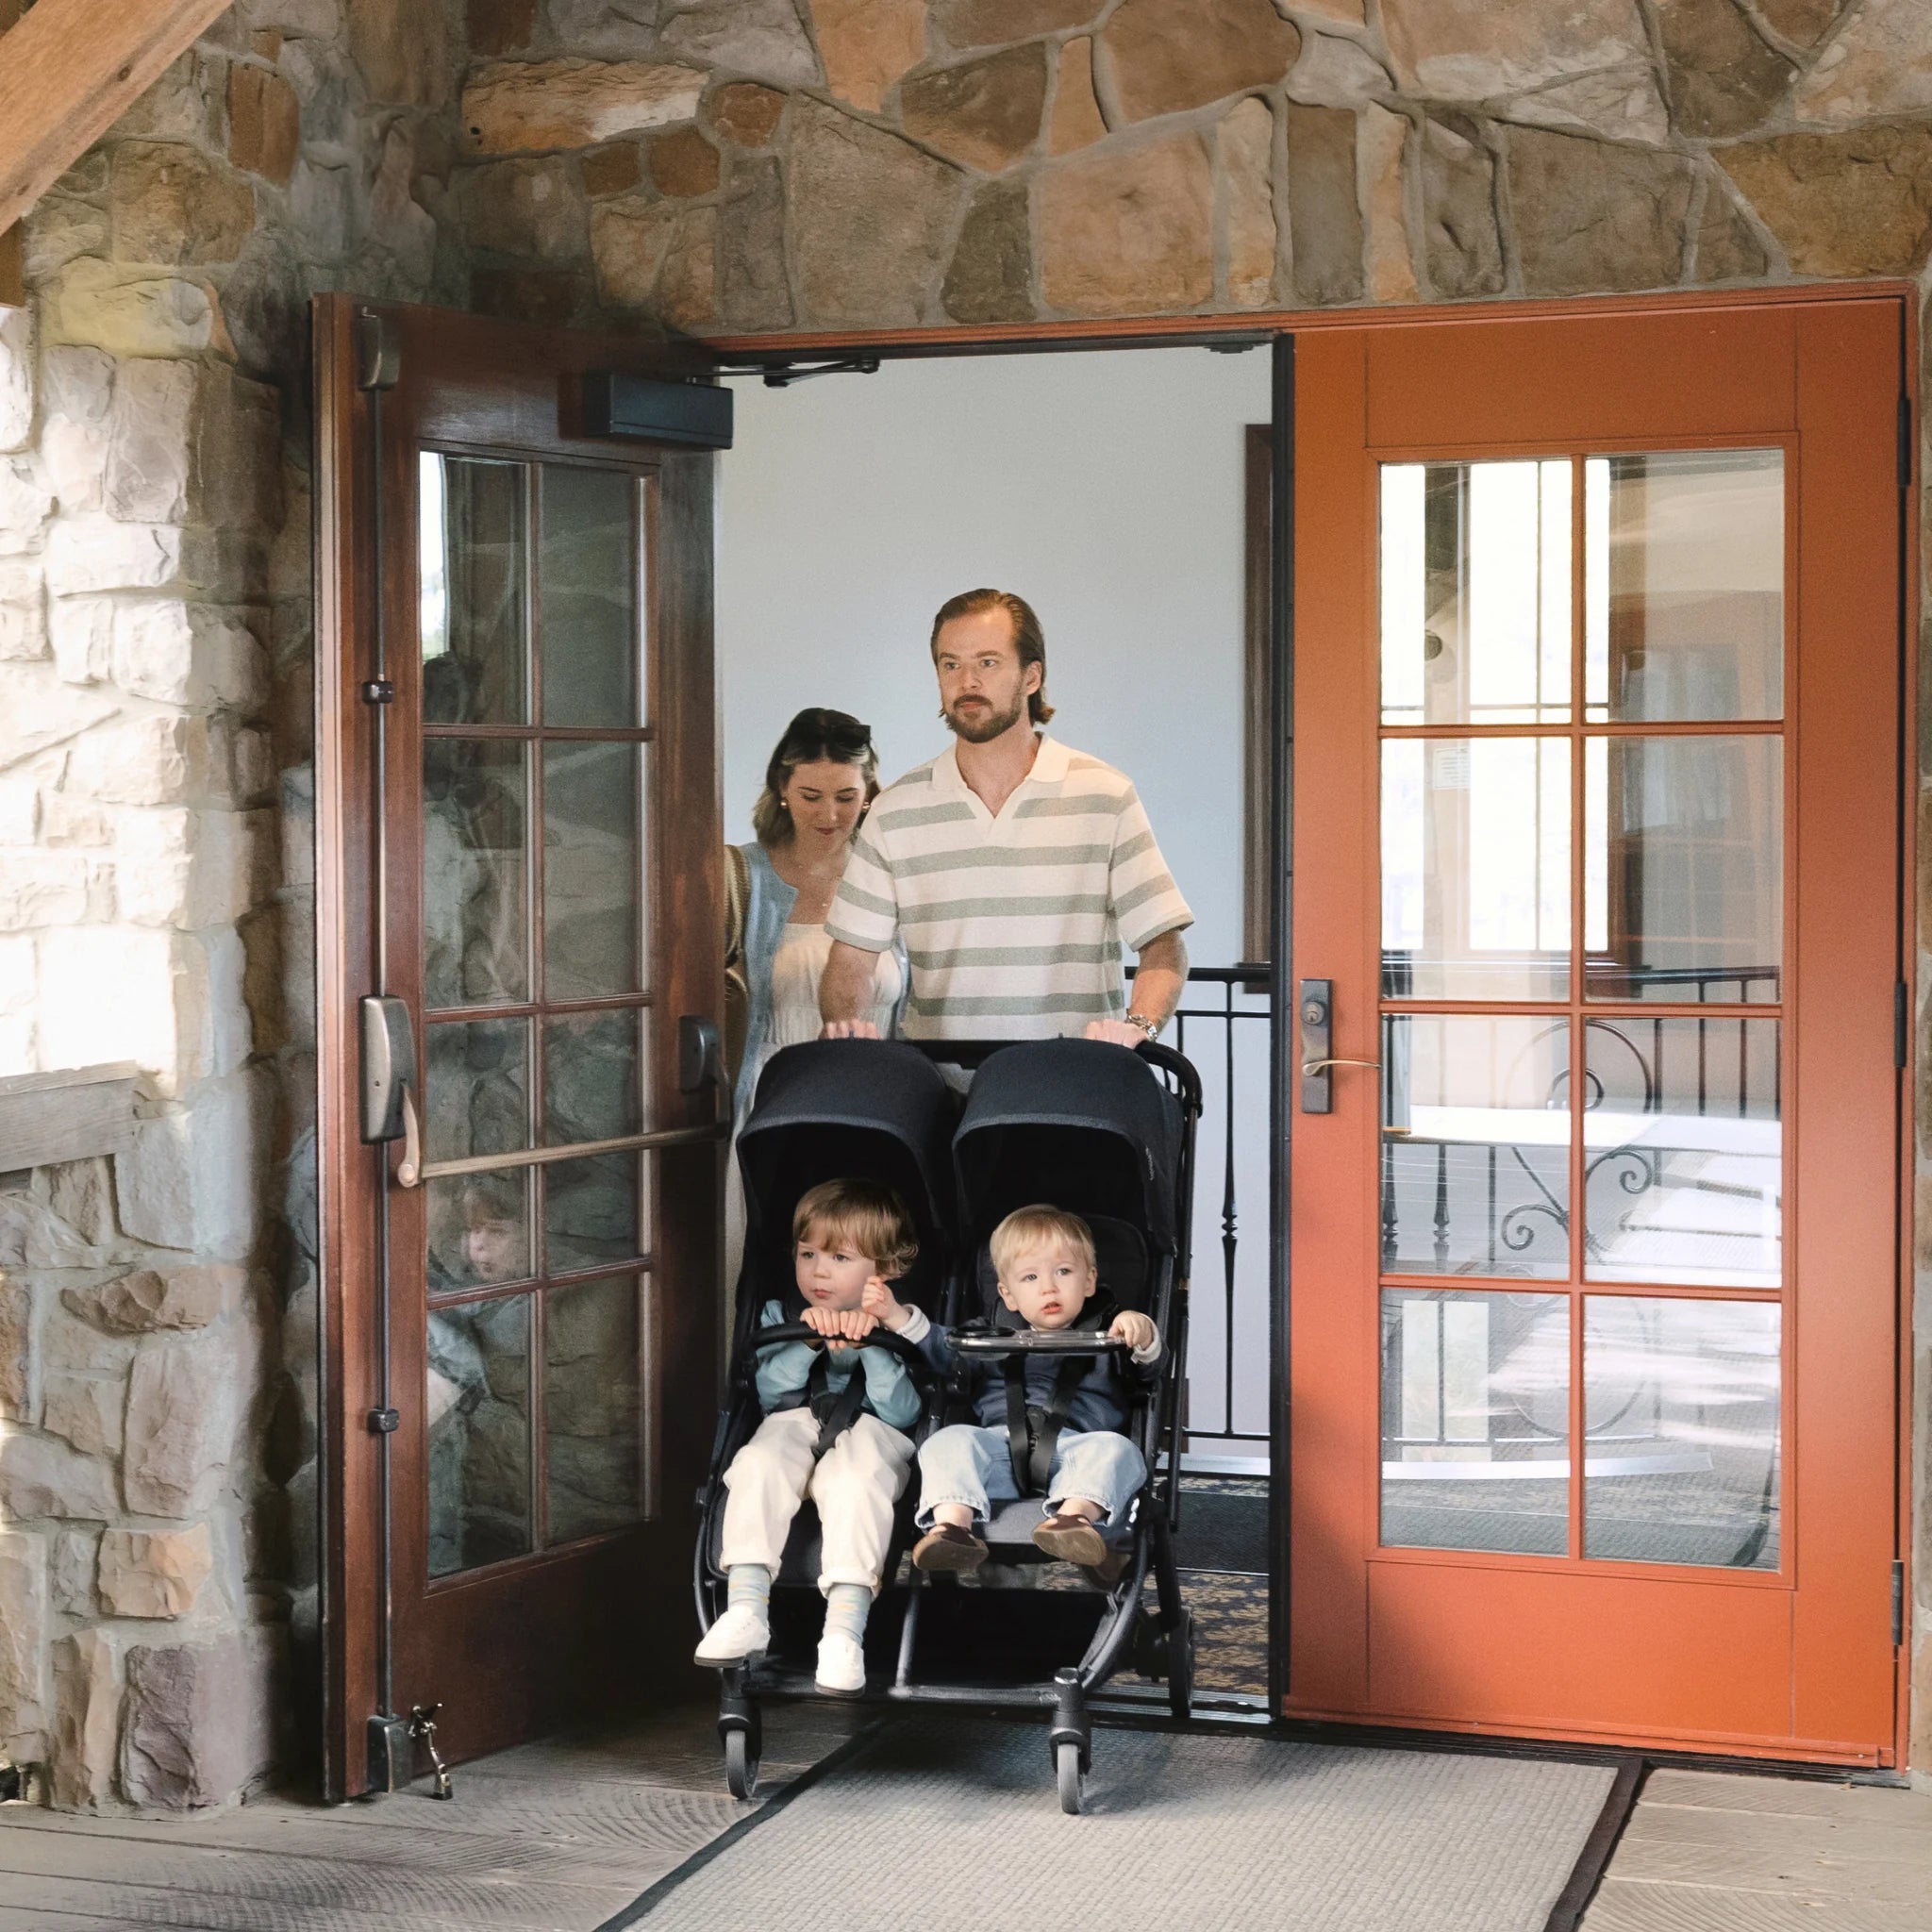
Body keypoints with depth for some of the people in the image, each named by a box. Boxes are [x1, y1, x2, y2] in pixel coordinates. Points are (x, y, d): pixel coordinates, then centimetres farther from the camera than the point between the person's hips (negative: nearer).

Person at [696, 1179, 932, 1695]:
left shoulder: (900, 1327, 14)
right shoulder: (779, 1315, 22)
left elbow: (901, 1413, -2)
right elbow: (770, 1394, 5)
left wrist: (870, 1344, -13)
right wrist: (806, 1340, -10)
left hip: (872, 1434, -2)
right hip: (793, 1425, 2)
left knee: (855, 1483, -37)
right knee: (757, 1466, -33)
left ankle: (844, 1631, -44)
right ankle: (746, 1610, -36)